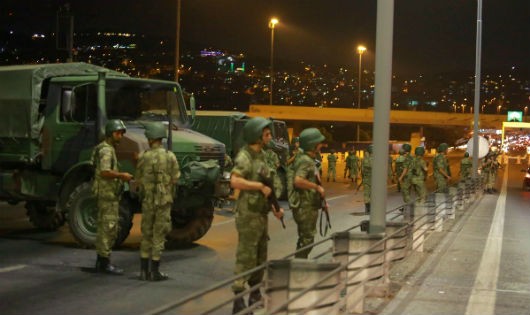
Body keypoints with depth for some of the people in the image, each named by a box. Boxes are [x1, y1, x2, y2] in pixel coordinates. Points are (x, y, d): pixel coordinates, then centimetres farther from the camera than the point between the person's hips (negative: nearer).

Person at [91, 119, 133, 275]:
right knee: (108, 228, -8)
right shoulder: (106, 150, -14)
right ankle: (105, 263, -6)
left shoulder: (109, 149, 19)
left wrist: (120, 177, 16)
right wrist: (121, 175, -19)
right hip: (107, 194, -11)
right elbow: (104, 172, -26)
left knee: (105, 228, 14)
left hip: (109, 193, 11)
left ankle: (101, 262, 20)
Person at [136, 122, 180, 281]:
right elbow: (175, 179, -2)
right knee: (159, 235, 4)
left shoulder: (143, 157, -6)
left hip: (147, 200, 1)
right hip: (164, 201, -1)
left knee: (146, 234, 12)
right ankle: (155, 272, 5)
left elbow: (139, 180, -1)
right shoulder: (170, 156, -5)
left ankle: (144, 270, 14)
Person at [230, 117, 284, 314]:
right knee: (246, 258, -9)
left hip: (262, 214, 9)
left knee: (260, 258, 16)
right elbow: (235, 181, -30)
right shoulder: (244, 157, -14)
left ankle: (255, 296, 26)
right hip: (249, 215, -9)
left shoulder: (261, 155, 14)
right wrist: (260, 186, -22)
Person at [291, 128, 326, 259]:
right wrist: (317, 187, -22)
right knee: (306, 240, -5)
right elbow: (298, 181, -32)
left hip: (309, 206, 10)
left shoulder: (309, 160, 15)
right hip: (306, 207, -10)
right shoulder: (305, 161, -17)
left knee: (306, 239, 16)